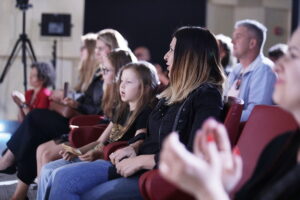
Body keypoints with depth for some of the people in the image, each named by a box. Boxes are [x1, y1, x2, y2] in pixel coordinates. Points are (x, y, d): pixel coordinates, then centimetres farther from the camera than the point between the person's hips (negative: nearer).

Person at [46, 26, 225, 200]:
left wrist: (140, 161, -16)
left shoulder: (207, 97, -12)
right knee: (64, 178, -8)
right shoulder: (175, 93, 17)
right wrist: (134, 148, 4)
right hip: (140, 166, 9)